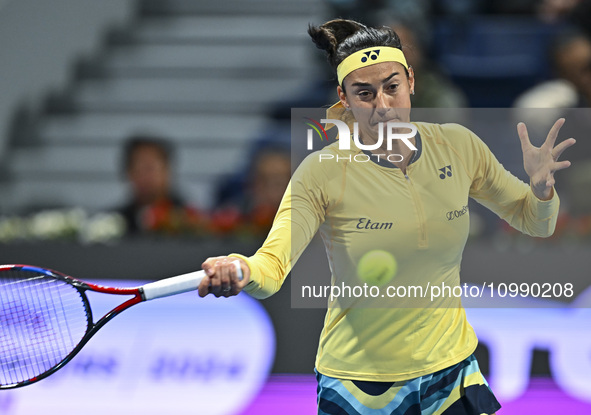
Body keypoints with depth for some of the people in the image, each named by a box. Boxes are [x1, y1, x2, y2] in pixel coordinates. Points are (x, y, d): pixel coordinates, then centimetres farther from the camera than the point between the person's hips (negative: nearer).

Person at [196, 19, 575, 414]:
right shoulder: (322, 174, -16)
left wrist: (541, 189, -16)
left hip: (451, 368, 3)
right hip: (358, 383, -3)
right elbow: (272, 266, -25)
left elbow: (536, 222, 7)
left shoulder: (458, 146, -5)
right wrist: (243, 273, -49)